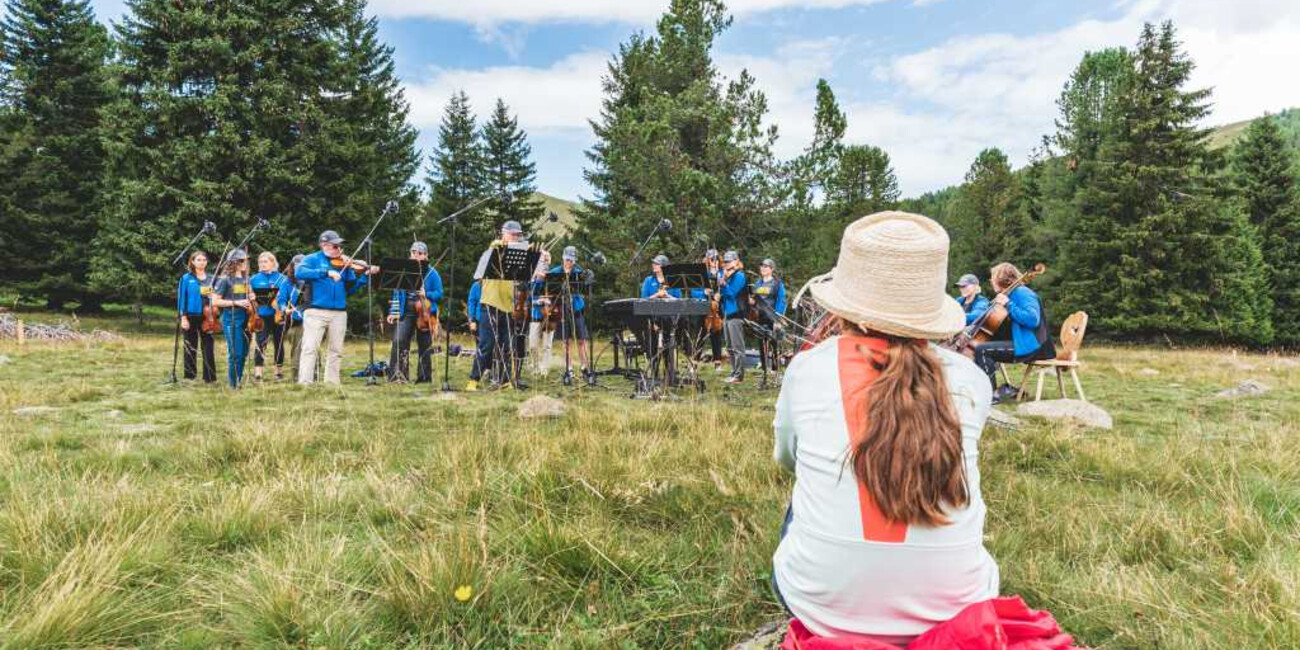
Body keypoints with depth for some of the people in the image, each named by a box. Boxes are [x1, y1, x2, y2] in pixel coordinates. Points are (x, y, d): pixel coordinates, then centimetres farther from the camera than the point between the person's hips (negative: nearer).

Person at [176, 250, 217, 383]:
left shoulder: (211, 279, 9)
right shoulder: (186, 278, 1)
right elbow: (181, 298, -2)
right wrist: (183, 317, -9)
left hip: (207, 317, 2)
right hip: (191, 316, -2)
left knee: (208, 347, 0)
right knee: (191, 347, 7)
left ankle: (210, 377, 4)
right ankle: (190, 376, 15)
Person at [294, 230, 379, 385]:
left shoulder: (344, 263, 13)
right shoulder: (312, 259, 4)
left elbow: (350, 289, 12)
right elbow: (299, 273, -17)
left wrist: (366, 276, -2)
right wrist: (326, 272, -24)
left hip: (339, 312, 4)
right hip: (316, 311, -4)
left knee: (336, 350, 7)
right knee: (310, 347, -9)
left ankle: (332, 382, 14)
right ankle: (304, 382, -10)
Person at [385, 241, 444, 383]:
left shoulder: (431, 273, 3)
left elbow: (439, 294, 1)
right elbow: (397, 292, 12)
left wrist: (426, 295, -18)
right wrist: (393, 312, 5)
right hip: (405, 312, 2)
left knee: (424, 346, 4)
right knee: (399, 341, -12)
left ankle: (424, 377, 15)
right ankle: (396, 375, -6)